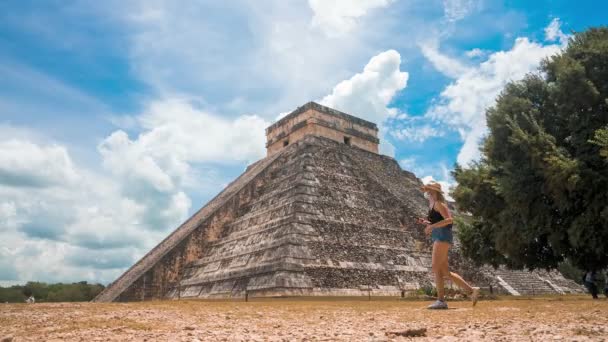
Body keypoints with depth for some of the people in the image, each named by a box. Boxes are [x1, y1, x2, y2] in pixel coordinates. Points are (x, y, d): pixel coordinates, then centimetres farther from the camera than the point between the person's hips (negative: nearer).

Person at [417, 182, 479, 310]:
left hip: (442, 236, -10)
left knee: (436, 268, -11)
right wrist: (427, 222, 13)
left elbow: (449, 219, -18)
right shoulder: (432, 205, 22)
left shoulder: (438, 203, -5)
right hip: (438, 237, 10)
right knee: (445, 272, 8)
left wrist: (432, 226, -19)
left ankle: (441, 300, -8)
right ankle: (471, 290, 14)